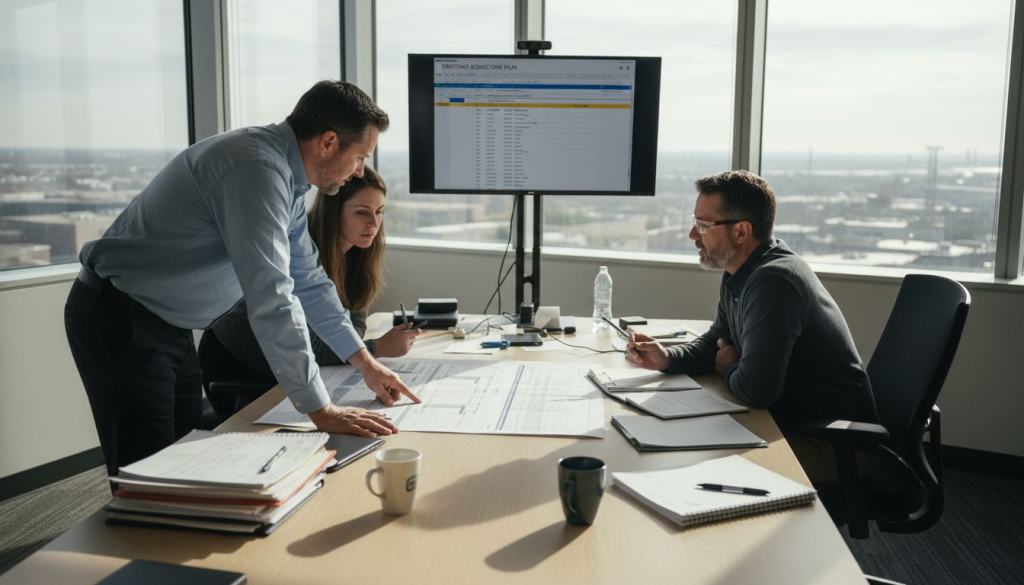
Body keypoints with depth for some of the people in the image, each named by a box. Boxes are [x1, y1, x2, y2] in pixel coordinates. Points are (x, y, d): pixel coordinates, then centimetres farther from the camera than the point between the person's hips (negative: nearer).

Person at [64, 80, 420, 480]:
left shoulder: (284, 175, 4)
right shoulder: (257, 169, -27)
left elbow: (306, 279, 13)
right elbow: (272, 300, -32)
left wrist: (366, 363, 11)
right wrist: (321, 410, -27)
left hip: (170, 326, 10)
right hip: (117, 321, -10)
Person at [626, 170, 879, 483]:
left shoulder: (773, 281, -28)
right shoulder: (740, 273, 5)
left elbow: (756, 389, -31)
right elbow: (715, 342, 17)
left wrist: (728, 370, -7)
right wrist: (667, 358, -3)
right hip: (793, 423, 9)